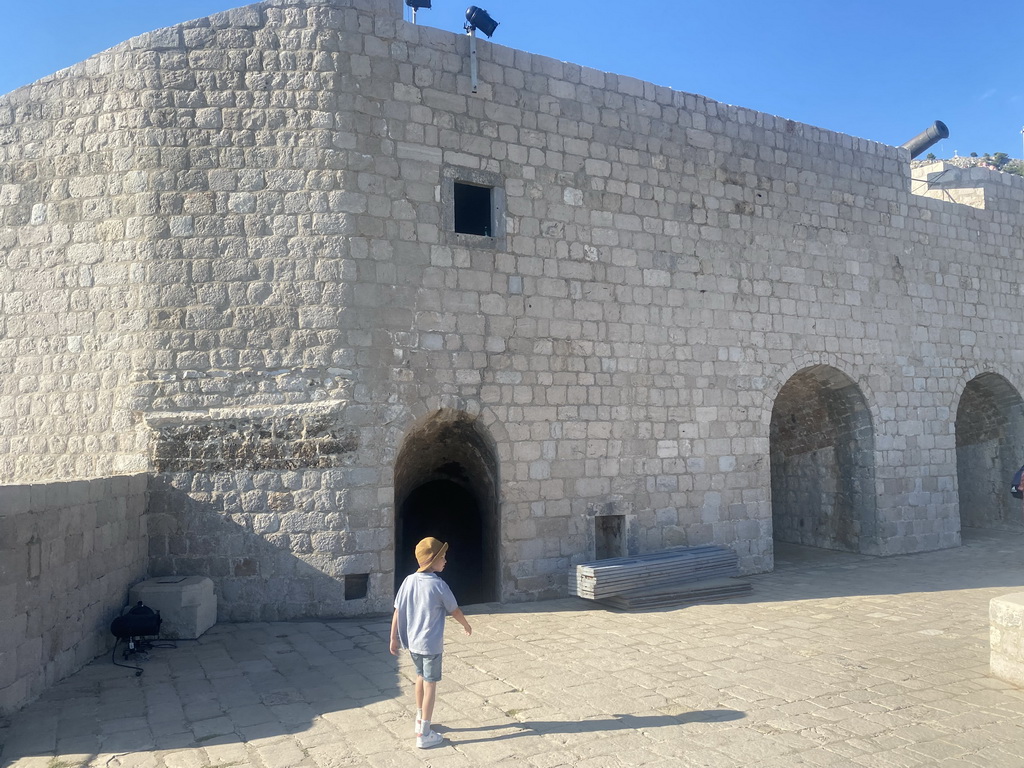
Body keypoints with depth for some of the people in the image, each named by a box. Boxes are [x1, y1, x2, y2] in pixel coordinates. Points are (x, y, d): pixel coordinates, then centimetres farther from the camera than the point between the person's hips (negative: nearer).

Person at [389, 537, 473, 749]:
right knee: (430, 686, 5)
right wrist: (467, 626, 13)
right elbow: (454, 611, -6)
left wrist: (394, 638, 10)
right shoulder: (439, 586, -19)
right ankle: (424, 735, 12)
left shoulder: (409, 581, -5)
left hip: (411, 642, 6)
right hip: (431, 644, -6)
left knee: (420, 678, 24)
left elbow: (397, 611, 0)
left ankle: (420, 721, 39)